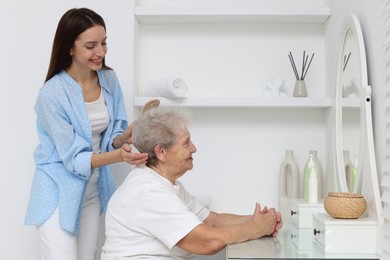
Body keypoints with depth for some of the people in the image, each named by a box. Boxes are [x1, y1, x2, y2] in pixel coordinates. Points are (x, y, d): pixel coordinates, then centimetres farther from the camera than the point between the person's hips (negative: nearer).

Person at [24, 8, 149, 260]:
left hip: (93, 190, 6)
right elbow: (73, 158, -21)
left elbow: (111, 137, -1)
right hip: (59, 193, -5)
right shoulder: (52, 94, -22)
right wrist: (119, 156, -36)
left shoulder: (109, 79, -5)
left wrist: (123, 139, -24)